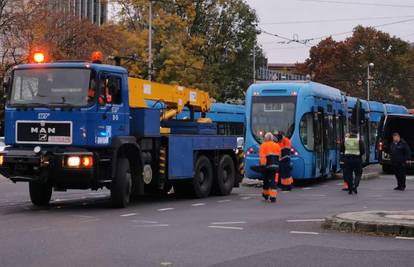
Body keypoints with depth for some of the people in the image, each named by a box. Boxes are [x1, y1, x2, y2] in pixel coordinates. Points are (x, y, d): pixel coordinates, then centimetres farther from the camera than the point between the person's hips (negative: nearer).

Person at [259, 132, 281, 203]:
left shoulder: (263, 146, 0)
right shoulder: (277, 145, 10)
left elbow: (262, 156, -10)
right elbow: (279, 155, 6)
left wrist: (262, 165, -14)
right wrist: (277, 163, 11)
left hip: (267, 165, -1)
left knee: (266, 180, 17)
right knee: (274, 181, -1)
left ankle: (266, 195, 32)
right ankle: (273, 197, -12)